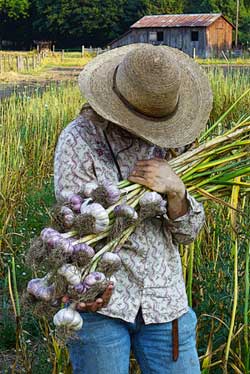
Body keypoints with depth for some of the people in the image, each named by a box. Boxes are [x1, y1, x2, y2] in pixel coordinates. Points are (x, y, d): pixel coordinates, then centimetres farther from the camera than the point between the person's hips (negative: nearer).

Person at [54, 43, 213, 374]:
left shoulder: (165, 138, 5)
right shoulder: (79, 139, -8)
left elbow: (187, 233, 5)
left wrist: (175, 190, -16)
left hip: (165, 300, 4)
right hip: (100, 297, -3)